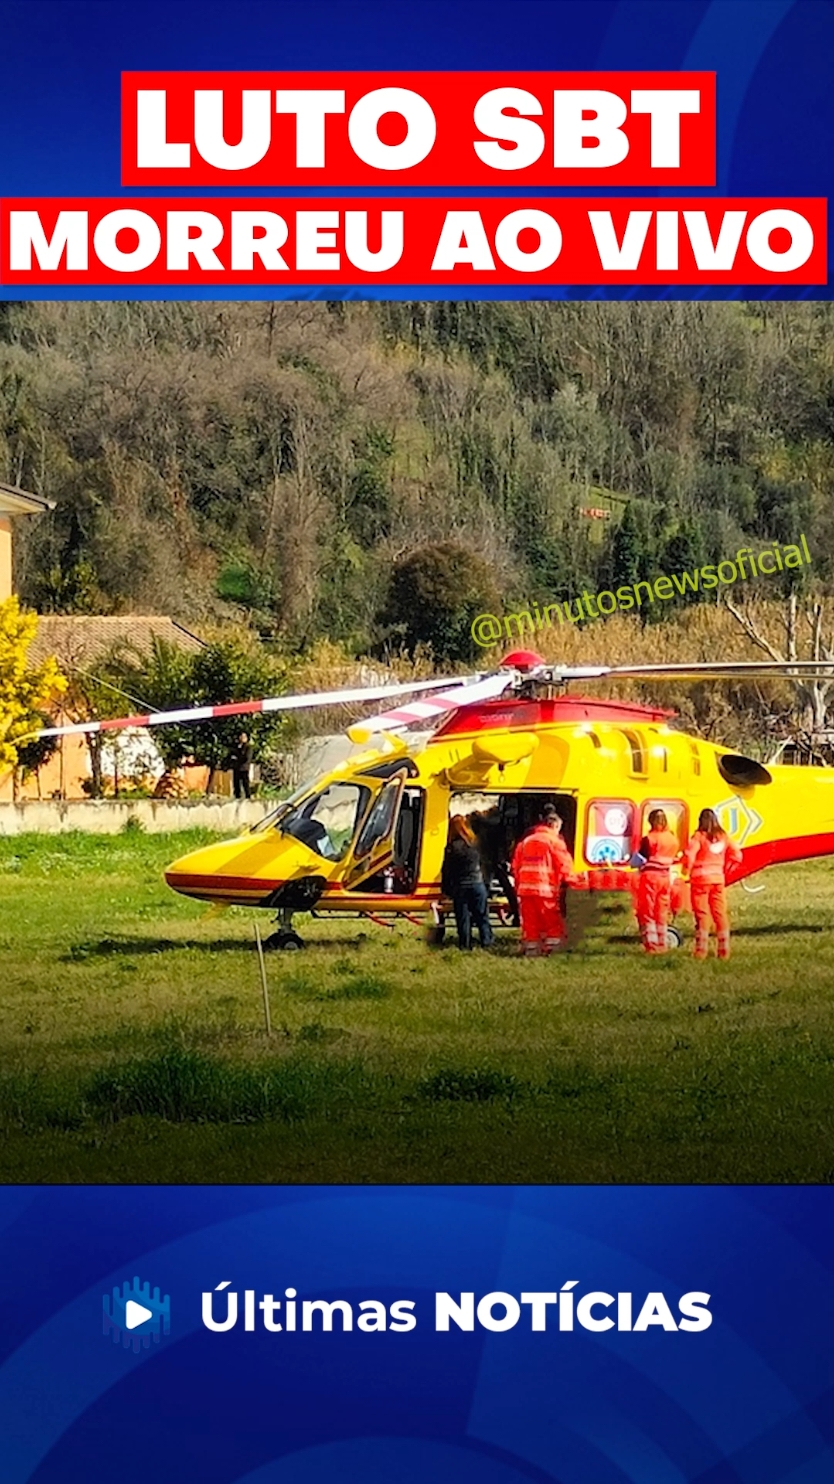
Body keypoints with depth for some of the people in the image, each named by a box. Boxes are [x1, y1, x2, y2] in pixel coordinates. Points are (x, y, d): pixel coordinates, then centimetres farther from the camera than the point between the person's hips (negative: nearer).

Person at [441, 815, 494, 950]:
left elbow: (447, 871, -4)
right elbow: (482, 864, 9)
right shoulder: (474, 844, 0)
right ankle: (487, 944, 6)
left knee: (463, 919, 3)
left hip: (460, 887, -2)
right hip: (478, 884, 2)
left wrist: (447, 889, 4)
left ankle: (465, 945, 2)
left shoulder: (452, 847, -8)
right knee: (482, 917, 8)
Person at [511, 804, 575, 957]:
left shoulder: (525, 841, 17)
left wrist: (518, 887, 22)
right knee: (553, 923, 0)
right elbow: (564, 865, -5)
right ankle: (550, 950, -7)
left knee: (530, 923, 8)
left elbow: (516, 866, 18)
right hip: (545, 889, -6)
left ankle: (530, 951, 8)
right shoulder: (554, 841, -3)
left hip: (525, 888, 6)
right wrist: (570, 880, 12)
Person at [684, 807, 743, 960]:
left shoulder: (699, 836, -11)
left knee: (702, 915, -1)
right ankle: (724, 950, 9)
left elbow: (690, 855, -22)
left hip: (701, 878, -4)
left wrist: (687, 868, -4)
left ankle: (701, 950, -3)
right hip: (718, 878, 4)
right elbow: (736, 855, 6)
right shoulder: (723, 836, 5)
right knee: (720, 914, 8)